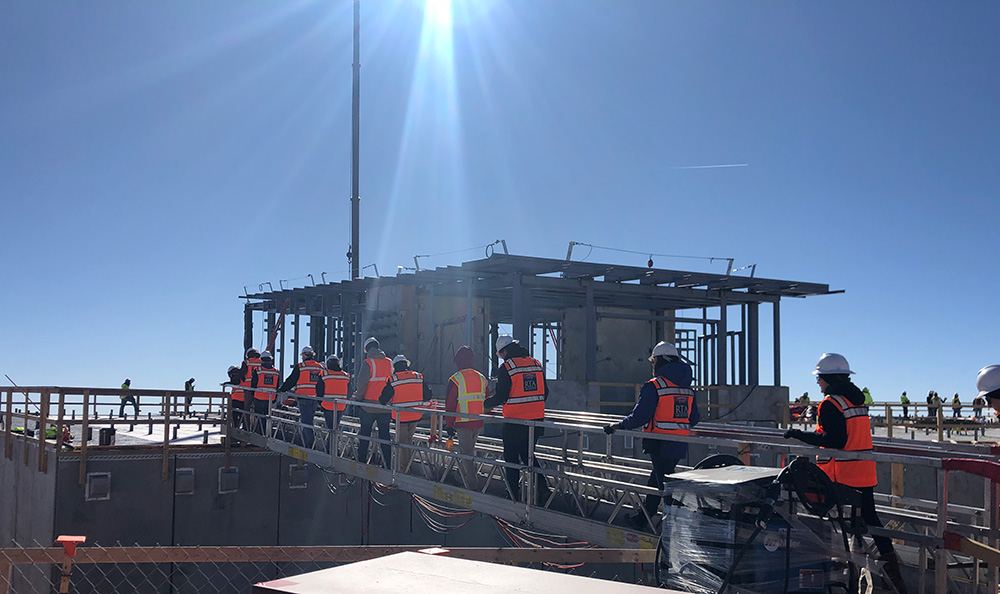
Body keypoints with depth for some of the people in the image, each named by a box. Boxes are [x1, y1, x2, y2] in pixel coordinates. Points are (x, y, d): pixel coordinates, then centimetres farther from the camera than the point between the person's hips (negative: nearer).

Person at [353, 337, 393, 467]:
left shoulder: (368, 363, -11)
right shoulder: (389, 363, 5)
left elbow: (362, 384, -16)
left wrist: (358, 397, 0)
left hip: (369, 406, -4)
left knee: (364, 434, 8)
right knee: (385, 434, 9)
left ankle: (361, 462, 13)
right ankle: (387, 463, 7)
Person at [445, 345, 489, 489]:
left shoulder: (455, 380, -9)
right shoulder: (482, 378, 8)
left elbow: (450, 405, -7)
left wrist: (449, 425, -1)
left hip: (463, 423, -6)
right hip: (479, 423, 6)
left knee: (466, 453, 0)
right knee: (470, 450, 21)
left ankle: (472, 486, -1)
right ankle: (473, 478, 26)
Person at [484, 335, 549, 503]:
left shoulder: (506, 368, -11)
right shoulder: (536, 364, 7)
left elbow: (501, 396, -12)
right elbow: (544, 393, 11)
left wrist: (485, 404, 5)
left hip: (514, 422, -6)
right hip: (537, 420, 6)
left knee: (511, 460, 8)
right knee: (528, 455, 20)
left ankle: (516, 497, 9)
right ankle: (541, 487, 6)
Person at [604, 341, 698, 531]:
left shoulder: (653, 386, -12)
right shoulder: (687, 389, 9)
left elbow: (639, 417, -15)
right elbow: (694, 418, 16)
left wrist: (618, 425, 0)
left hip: (661, 444, -8)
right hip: (680, 445, 8)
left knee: (666, 485, -1)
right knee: (656, 480, 21)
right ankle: (641, 520, 35)